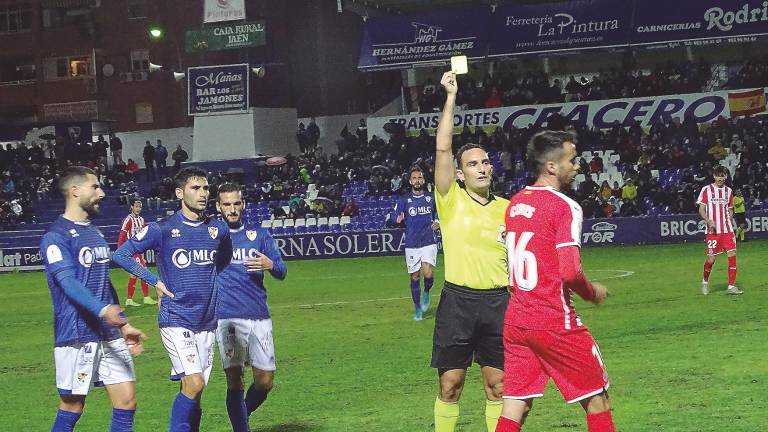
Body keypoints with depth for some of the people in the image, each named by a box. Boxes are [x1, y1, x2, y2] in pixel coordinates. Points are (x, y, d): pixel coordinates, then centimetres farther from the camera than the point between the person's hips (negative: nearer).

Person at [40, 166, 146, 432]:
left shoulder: (95, 233, 18)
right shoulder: (56, 236, -10)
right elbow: (68, 281, -23)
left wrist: (124, 325, 21)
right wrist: (102, 310, -38)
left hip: (110, 334, 8)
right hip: (77, 335, -8)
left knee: (126, 401, 2)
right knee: (72, 407, -1)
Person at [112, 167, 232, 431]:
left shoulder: (218, 230, 7)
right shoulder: (162, 230, -6)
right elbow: (120, 255, -2)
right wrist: (155, 282, -5)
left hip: (207, 321, 5)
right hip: (175, 320, -5)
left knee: (195, 392, 5)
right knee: (193, 383, -19)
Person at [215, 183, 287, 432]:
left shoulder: (259, 235, 12)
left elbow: (282, 272, 7)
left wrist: (270, 265, -15)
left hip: (258, 316, 2)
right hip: (226, 317, -2)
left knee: (265, 381, 1)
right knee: (234, 380, -9)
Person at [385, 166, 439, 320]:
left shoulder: (431, 198, 5)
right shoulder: (404, 200, 1)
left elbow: (439, 216, 20)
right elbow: (390, 219, -3)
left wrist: (437, 224, -1)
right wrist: (397, 219, -25)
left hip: (429, 243, 0)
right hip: (411, 245, 0)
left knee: (427, 274, -18)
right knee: (415, 277, 4)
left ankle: (426, 293, 14)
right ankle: (417, 309, 19)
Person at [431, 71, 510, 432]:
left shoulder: (506, 208, 9)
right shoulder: (451, 201, 0)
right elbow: (443, 148, -9)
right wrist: (451, 97, -9)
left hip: (497, 302, 3)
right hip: (458, 301, -2)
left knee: (497, 384, 5)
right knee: (450, 384, 1)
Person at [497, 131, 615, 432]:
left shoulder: (515, 203, 11)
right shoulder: (565, 207, -13)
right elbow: (570, 272, -21)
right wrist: (593, 293, -2)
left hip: (515, 321, 7)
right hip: (555, 323, -7)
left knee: (516, 404, 6)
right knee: (597, 400, 9)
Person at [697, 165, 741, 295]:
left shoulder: (728, 191, 12)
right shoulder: (706, 190, 0)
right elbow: (701, 210, -1)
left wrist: (730, 223, 8)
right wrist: (708, 221, -18)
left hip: (727, 230, 3)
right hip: (713, 230, -3)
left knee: (732, 254, -9)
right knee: (711, 259, -3)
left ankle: (731, 286, -6)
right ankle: (705, 281, 24)